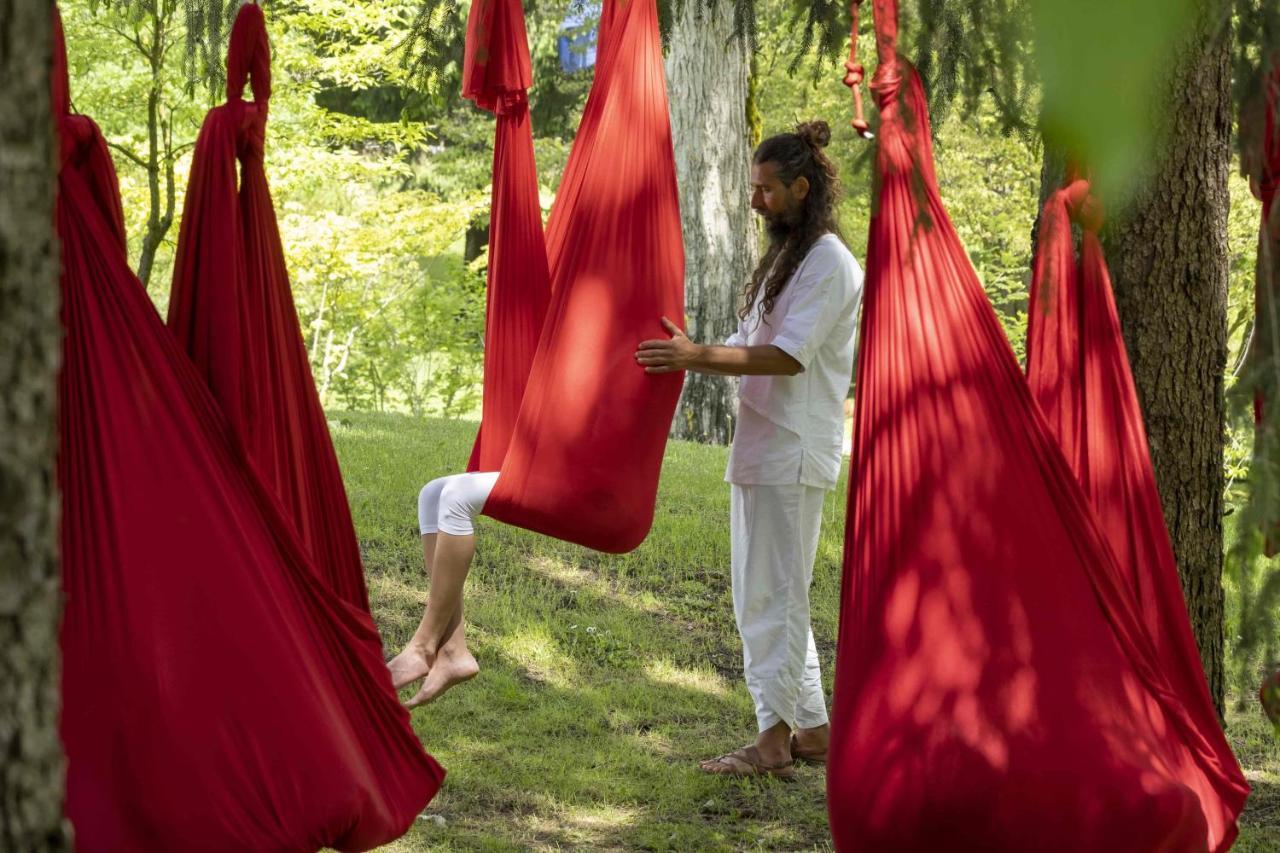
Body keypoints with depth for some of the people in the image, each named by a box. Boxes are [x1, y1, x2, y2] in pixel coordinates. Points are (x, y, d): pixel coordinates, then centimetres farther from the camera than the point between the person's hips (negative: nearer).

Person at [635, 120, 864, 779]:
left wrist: (697, 355, -25)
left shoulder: (830, 264, -11)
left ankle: (774, 739, -7)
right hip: (759, 447, 10)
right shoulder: (785, 257, 20)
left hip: (792, 452, -10)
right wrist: (682, 357, 5)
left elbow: (788, 356, -21)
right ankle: (811, 729, 19)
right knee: (763, 596, 13)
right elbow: (748, 347, 20)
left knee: (774, 595, -9)